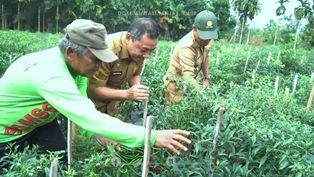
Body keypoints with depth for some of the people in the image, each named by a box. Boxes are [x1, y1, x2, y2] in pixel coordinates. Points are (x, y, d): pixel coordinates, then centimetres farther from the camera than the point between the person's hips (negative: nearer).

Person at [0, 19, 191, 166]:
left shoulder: (76, 64, -16)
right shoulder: (51, 75, -44)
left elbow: (83, 109, -14)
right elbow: (92, 119, -50)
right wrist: (152, 136, -52)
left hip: (39, 120, 7)